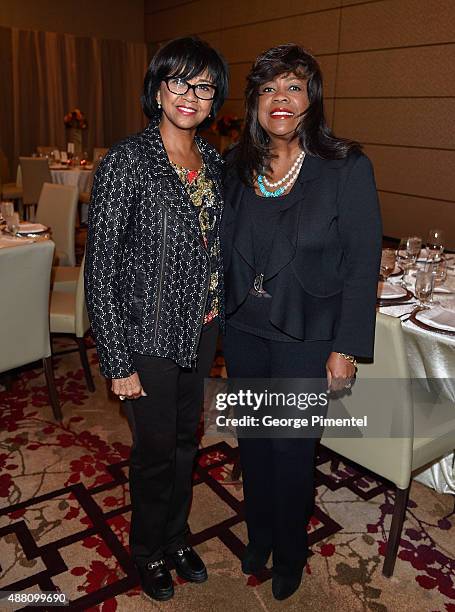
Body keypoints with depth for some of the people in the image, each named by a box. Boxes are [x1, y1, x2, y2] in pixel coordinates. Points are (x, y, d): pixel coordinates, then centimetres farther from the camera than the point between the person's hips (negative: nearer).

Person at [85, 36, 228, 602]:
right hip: (150, 333, -6)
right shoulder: (127, 161, -17)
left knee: (185, 439, 21)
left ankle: (177, 537, 47)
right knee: (156, 449, 12)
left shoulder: (212, 160, 4)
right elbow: (100, 266, -17)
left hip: (202, 327, 6)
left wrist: (218, 312, 10)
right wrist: (118, 363, -17)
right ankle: (149, 553, 41)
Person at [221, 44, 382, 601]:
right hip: (243, 331, 4)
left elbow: (363, 265, -12)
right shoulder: (236, 166, 0)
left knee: (292, 451, 9)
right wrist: (217, 314, 7)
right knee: (253, 442, 19)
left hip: (306, 340, -4)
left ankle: (290, 555, 39)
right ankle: (258, 536, 46)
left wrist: (345, 348, -13)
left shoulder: (347, 168, -13)